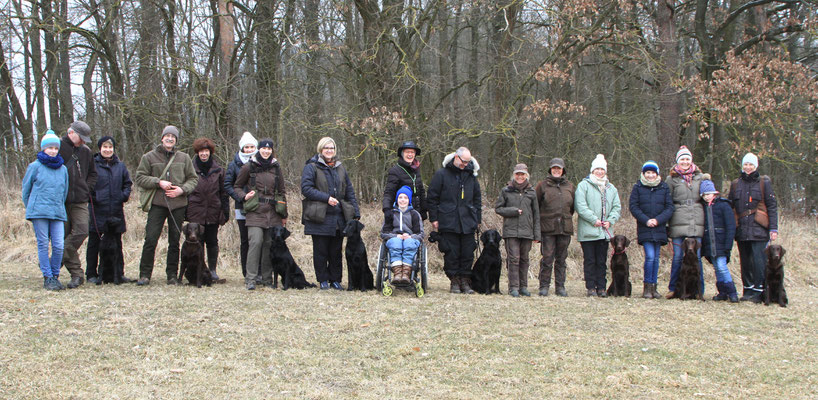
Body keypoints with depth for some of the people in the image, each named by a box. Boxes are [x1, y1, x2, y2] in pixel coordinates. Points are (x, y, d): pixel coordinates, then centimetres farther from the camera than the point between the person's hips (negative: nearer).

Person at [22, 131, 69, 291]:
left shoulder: (63, 169, 12)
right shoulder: (35, 166, 1)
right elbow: (26, 188, 10)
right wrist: (30, 208, 14)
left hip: (58, 213, 3)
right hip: (39, 212, -3)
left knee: (58, 246, -4)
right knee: (43, 245, -2)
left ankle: (55, 276, 9)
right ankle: (48, 279, 2)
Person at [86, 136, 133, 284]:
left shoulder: (120, 166, 11)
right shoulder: (92, 164, -2)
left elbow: (127, 183, 17)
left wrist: (124, 195, 1)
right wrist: (91, 198, -13)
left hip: (116, 210, 4)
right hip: (97, 210, -4)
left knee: (117, 243, 9)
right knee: (94, 243, 2)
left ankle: (119, 273, 15)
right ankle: (91, 274, 7)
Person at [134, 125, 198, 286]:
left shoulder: (184, 158, 11)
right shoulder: (149, 157, 5)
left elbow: (193, 179, 12)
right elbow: (139, 177, 2)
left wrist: (182, 189, -7)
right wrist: (159, 182, -11)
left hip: (178, 204, 2)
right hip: (157, 204, -2)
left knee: (175, 241, 6)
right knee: (150, 239, -8)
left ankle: (172, 275, 14)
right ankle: (145, 275, -1)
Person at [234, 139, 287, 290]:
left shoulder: (276, 168, 12)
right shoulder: (249, 167, 4)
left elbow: (281, 191, 18)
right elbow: (237, 186, 13)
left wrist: (284, 215, 17)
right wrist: (244, 196, -8)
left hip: (273, 213, 3)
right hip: (255, 211, -3)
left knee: (269, 244, 0)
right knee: (256, 241, -16)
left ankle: (267, 278, 9)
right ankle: (250, 279, -15)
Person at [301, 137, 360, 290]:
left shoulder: (341, 169, 17)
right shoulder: (311, 167, 0)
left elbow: (350, 192, 17)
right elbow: (306, 188, -11)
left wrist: (356, 214, 9)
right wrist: (326, 198, -17)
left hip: (338, 218, 4)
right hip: (319, 218, -4)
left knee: (336, 251, 7)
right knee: (321, 251, 1)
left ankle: (335, 279, 15)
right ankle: (323, 280, 10)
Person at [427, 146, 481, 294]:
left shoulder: (471, 175, 13)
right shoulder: (441, 174, 0)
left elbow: (477, 198, 20)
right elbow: (432, 197, 2)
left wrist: (477, 218, 15)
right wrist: (434, 218, -2)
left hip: (467, 222, 3)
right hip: (448, 222, -3)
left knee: (468, 254, 2)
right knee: (451, 254, -1)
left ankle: (465, 281, 10)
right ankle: (454, 282, 7)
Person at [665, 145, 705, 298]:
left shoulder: (699, 177, 15)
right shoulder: (672, 179, 8)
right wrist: (665, 223, 1)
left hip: (696, 224, 2)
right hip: (679, 223, -2)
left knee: (696, 257, 1)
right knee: (678, 257, -1)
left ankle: (699, 290, 6)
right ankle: (673, 288, 9)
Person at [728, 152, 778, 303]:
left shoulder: (764, 182, 5)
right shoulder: (735, 184, 15)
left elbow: (772, 206, 1)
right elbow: (730, 206, 18)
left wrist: (773, 228, -6)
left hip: (759, 229, -4)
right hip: (742, 229, 4)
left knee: (759, 261, -11)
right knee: (745, 261, 6)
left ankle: (758, 292, -10)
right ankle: (748, 289, 13)